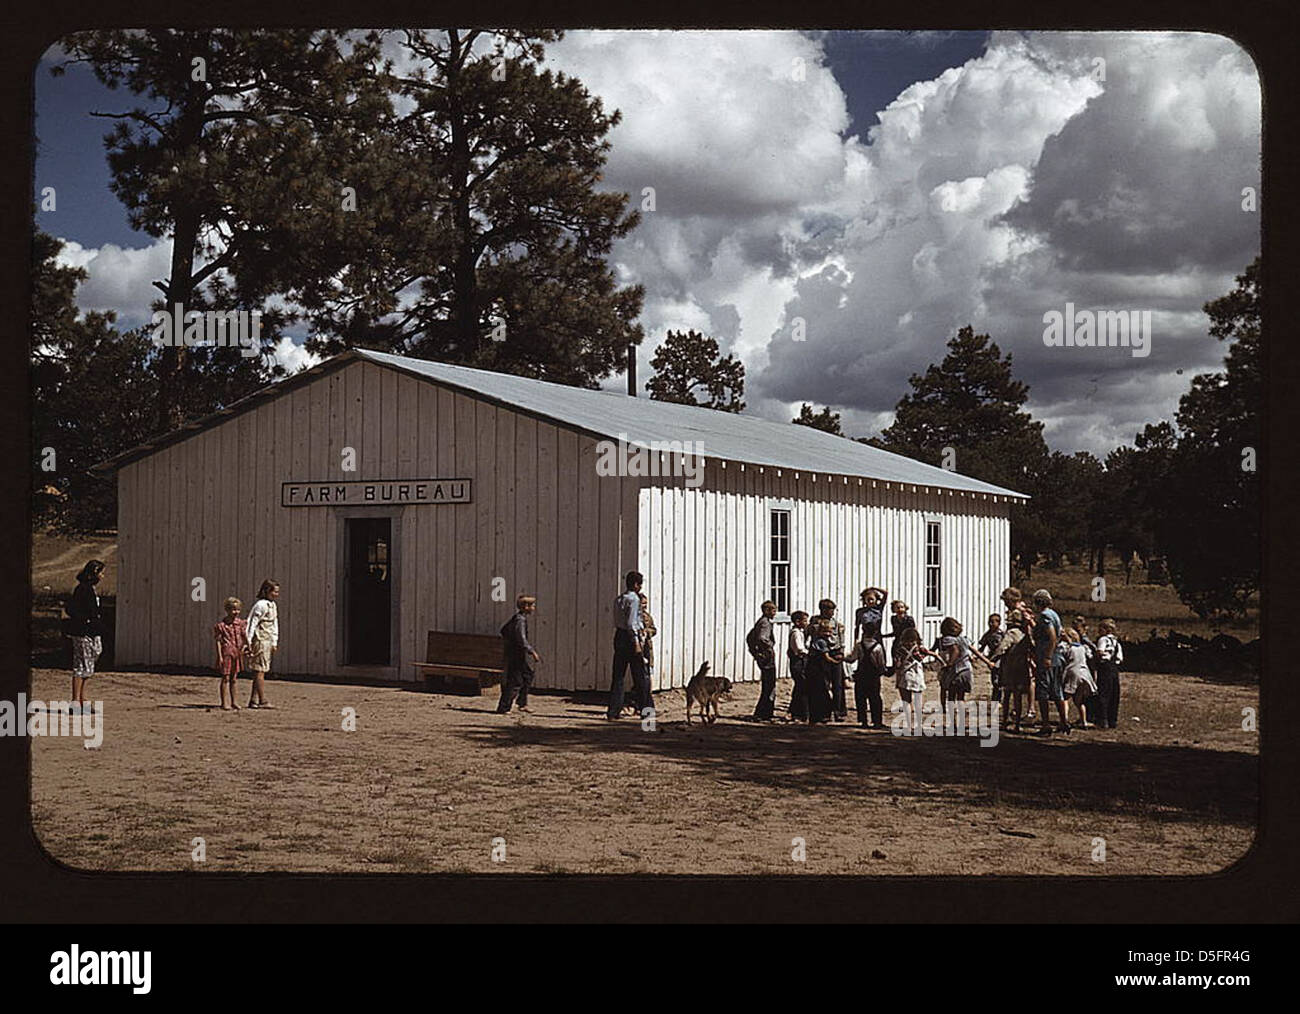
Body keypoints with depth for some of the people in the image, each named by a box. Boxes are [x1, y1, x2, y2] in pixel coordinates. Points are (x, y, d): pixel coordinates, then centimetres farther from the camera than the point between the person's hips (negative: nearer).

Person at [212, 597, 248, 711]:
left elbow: (245, 636, 10)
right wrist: (220, 656, -10)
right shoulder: (220, 625, -7)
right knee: (226, 678, -2)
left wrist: (247, 646, -5)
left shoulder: (241, 623, 7)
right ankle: (224, 703, 2)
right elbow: (218, 641, -7)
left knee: (234, 679, 13)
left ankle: (234, 702, 21)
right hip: (226, 653, -5)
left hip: (237, 654, 5)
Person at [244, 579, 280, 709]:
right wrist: (249, 642, -20)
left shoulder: (272, 605, 15)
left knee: (260, 672, 10)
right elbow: (252, 623, -18)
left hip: (267, 642, 9)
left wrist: (274, 643, 19)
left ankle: (253, 701, 13)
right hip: (260, 641, -9)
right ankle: (262, 701, -5)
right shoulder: (261, 605, -15)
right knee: (260, 672, -6)